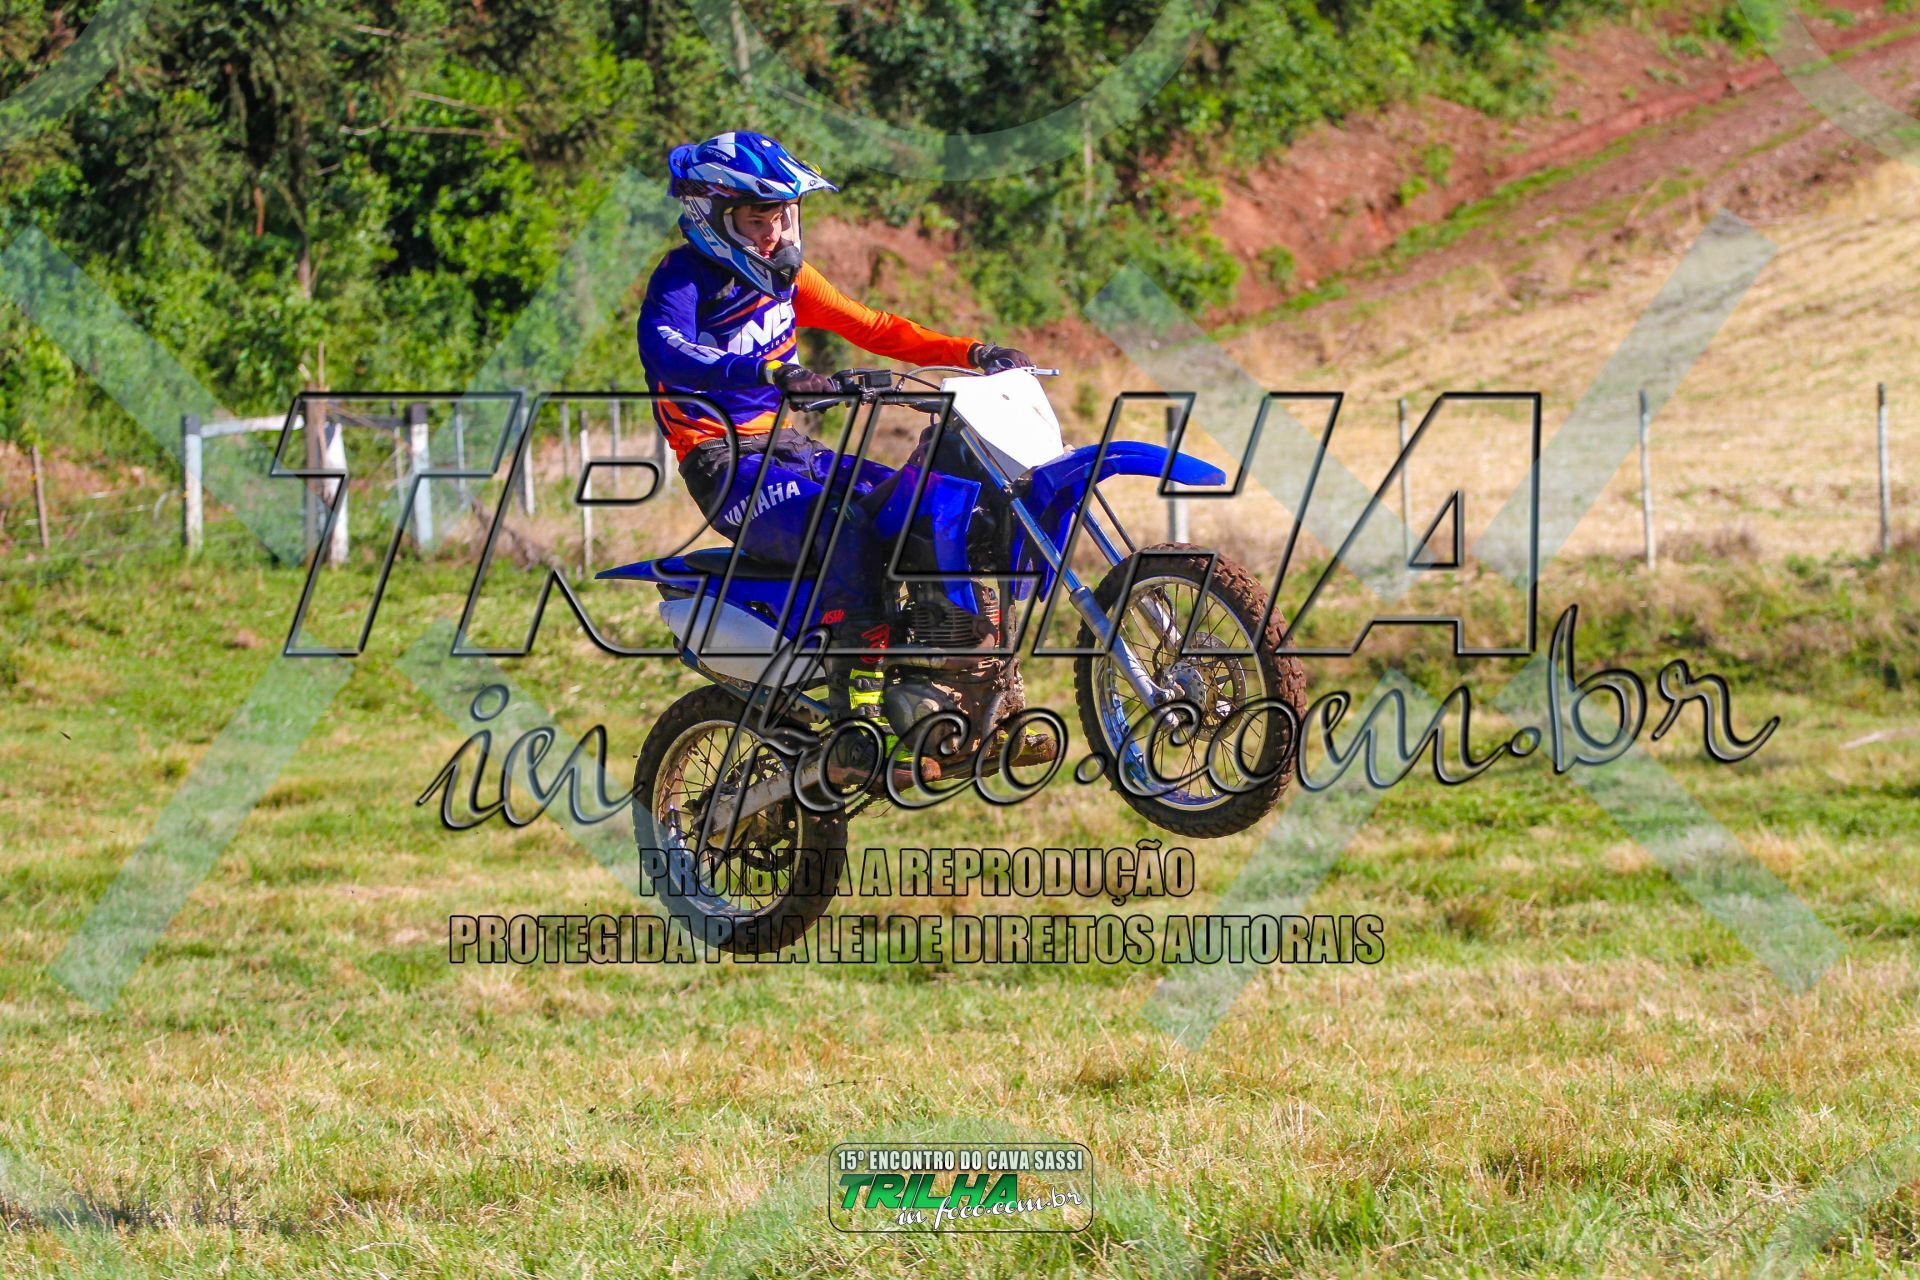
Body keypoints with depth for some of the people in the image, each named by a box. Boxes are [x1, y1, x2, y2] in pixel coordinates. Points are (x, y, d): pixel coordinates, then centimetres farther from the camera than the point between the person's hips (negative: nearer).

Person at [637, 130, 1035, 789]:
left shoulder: (784, 276, 15)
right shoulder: (685, 277, -10)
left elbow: (872, 328, 19)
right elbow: (664, 350, -30)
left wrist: (974, 352, 8)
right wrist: (769, 372, -45)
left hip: (789, 448, 8)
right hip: (728, 465, -8)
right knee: (847, 525, -35)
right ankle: (857, 729, -40)